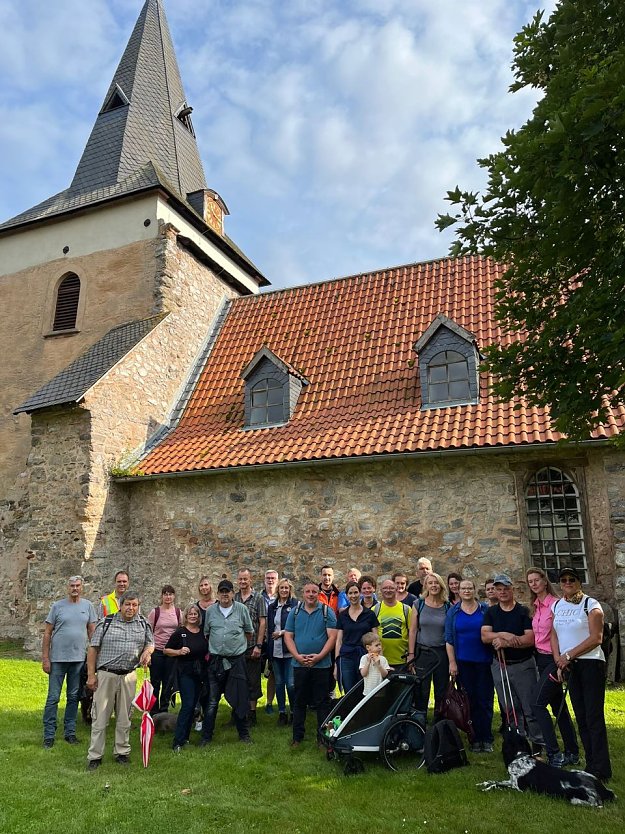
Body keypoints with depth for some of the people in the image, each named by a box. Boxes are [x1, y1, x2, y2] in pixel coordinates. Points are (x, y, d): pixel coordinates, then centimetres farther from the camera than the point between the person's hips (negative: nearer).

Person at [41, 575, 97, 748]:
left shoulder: (87, 606, 4)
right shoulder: (57, 606, -2)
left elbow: (92, 631, 8)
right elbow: (47, 633, 0)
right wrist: (45, 658, -4)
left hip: (79, 659, 2)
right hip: (58, 658, -2)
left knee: (73, 697, 11)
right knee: (53, 698, 1)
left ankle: (70, 732, 22)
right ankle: (49, 735, 13)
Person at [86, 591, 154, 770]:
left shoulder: (144, 624, 7)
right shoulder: (106, 622, -2)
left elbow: (150, 643, 15)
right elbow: (93, 648, -1)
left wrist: (147, 651, -9)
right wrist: (91, 674, -4)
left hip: (129, 676, 3)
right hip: (105, 674, -2)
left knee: (124, 718, 12)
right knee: (100, 718, 2)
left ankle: (122, 752, 26)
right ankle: (95, 756, 13)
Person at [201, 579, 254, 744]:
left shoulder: (242, 609, -3)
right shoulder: (210, 611, 2)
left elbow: (249, 632, 8)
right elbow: (206, 634, 13)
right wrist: (210, 650, 12)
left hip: (237, 660, -1)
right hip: (216, 661, 1)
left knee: (239, 699, 9)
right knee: (212, 701, 5)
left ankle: (244, 734, 24)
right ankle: (206, 735, 18)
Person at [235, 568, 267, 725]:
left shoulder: (259, 598, -3)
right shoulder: (233, 598, 7)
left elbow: (262, 623, -6)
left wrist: (258, 645, -11)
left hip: (252, 648, -3)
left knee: (253, 682, 5)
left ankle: (252, 714, 16)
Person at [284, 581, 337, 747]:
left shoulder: (327, 612, -2)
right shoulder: (294, 612, 5)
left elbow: (332, 637, -6)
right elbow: (288, 636, 3)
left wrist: (319, 656, -15)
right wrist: (297, 656, -10)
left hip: (321, 664, -2)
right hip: (299, 664, 2)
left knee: (322, 702, 5)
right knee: (299, 701, 11)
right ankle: (297, 736, 23)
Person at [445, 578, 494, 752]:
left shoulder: (485, 609, 2)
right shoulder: (453, 612, 4)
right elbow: (449, 639, 3)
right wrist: (452, 662, -3)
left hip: (484, 661, -1)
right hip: (463, 662, 1)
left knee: (485, 700, 2)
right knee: (469, 701, 5)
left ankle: (486, 739, 14)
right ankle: (475, 738, 16)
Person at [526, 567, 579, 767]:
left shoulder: (555, 604, -14)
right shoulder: (536, 607, 10)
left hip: (553, 659, -8)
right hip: (541, 659, 8)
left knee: (537, 703, -12)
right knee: (558, 706, 14)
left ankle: (554, 754, -6)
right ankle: (572, 753, 23)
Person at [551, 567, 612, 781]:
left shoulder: (591, 605, -7)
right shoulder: (556, 606, 11)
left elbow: (596, 638, -13)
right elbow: (554, 635, 12)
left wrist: (568, 655, -14)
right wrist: (558, 659, -4)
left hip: (591, 663, -6)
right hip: (570, 667, 6)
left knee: (594, 717, -6)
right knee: (581, 717, 11)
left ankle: (601, 770, 1)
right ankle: (591, 765, 21)